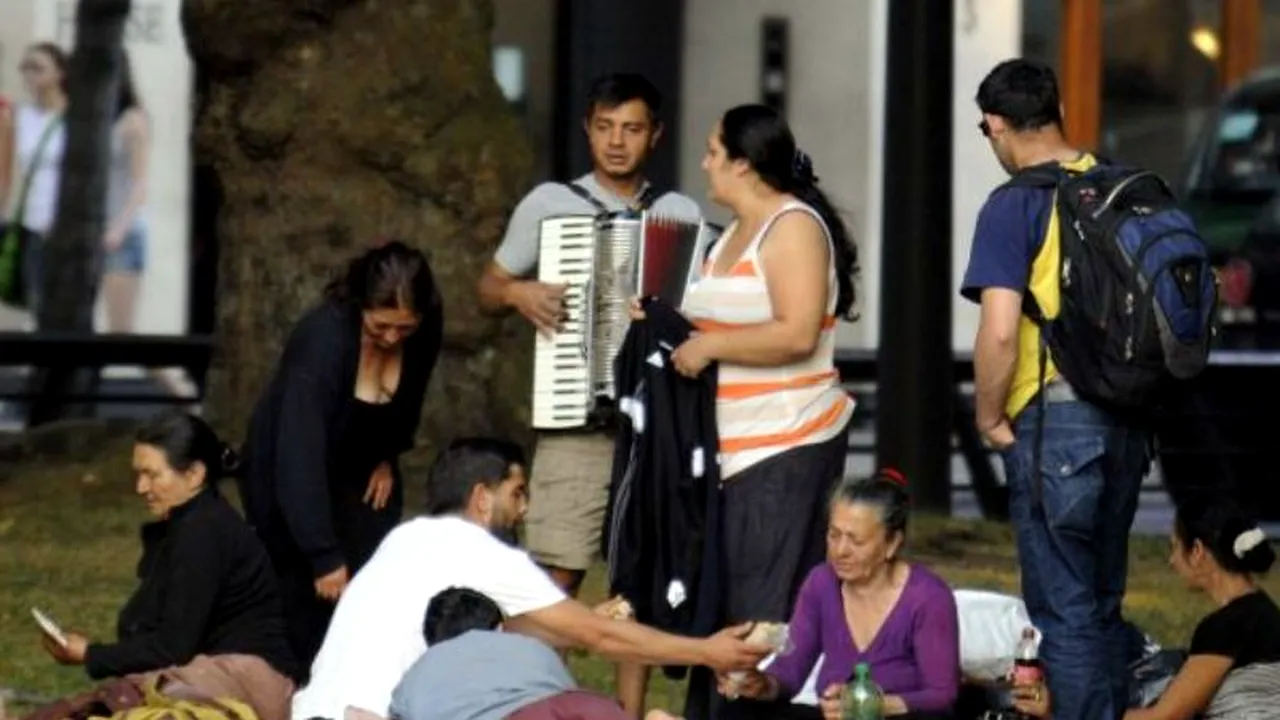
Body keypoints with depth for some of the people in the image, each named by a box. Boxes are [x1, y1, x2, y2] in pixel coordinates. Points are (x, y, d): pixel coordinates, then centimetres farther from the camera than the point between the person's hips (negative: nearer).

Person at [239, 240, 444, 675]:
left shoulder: (427, 331, -15)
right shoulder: (322, 341, -33)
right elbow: (300, 458, -37)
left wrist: (388, 457, 4)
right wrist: (324, 557, -39)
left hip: (361, 477, 5)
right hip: (291, 483, -5)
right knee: (310, 602, -11)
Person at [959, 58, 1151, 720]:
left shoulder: (1014, 207, -12)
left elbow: (999, 333, -19)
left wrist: (989, 419, -4)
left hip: (1055, 421, -7)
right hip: (1127, 420, 7)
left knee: (1064, 611, 0)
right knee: (1103, 604, 19)